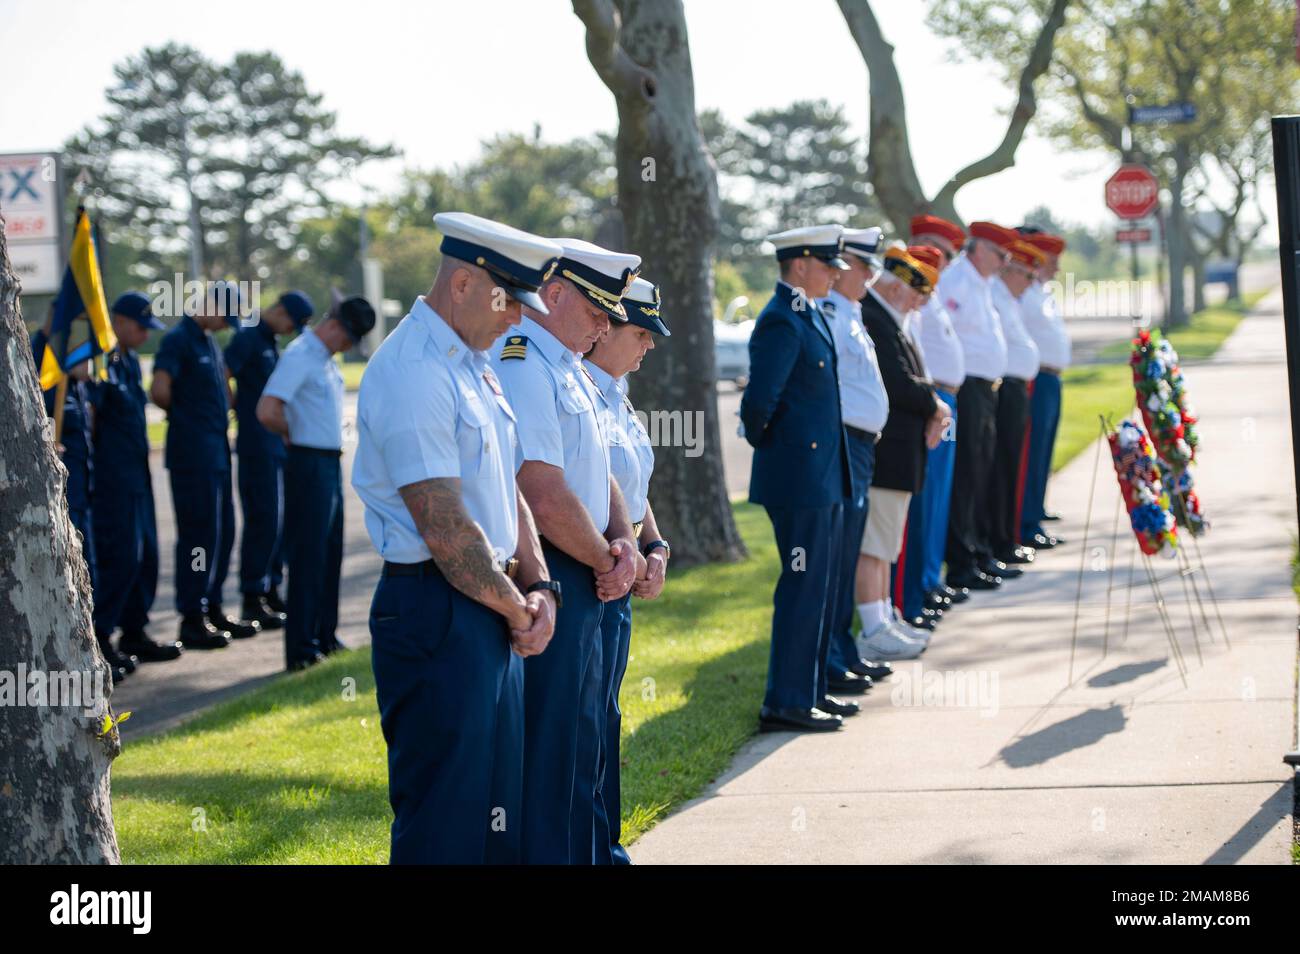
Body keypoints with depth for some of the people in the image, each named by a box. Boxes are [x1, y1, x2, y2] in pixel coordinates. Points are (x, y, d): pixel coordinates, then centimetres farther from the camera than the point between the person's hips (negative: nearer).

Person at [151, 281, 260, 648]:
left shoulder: (210, 342, 17)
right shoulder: (179, 339, -12)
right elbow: (160, 390, -22)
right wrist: (182, 412, -5)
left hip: (217, 450, 9)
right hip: (193, 453, -9)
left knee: (222, 531, 13)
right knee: (198, 533, -6)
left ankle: (212, 609, 23)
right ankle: (192, 620, 0)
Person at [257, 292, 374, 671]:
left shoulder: (327, 359, 13)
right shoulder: (300, 356, -16)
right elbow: (267, 412, -26)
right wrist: (291, 434, -8)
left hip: (331, 463, 10)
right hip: (309, 464, -10)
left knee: (330, 553, 15)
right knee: (308, 557, -6)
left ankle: (324, 637, 25)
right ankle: (301, 650, -3)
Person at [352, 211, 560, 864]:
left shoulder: (474, 364, 15)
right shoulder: (412, 373, -17)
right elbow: (444, 526, -21)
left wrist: (537, 584, 5)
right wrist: (517, 608, -9)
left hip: (493, 612, 10)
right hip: (436, 612, -10)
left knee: (496, 815, 15)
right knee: (446, 828, -5)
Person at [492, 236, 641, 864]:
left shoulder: (566, 366, 14)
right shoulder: (521, 366, -18)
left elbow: (596, 471, 19)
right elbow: (546, 498, -24)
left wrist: (620, 541, 0)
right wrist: (606, 560, -10)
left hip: (583, 580, 10)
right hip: (546, 577, -10)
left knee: (581, 739, 17)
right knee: (551, 750, -4)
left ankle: (578, 851, 26)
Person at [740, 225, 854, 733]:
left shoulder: (809, 315, 13)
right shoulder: (781, 322, -18)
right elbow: (758, 403, -25)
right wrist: (768, 448, -8)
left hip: (824, 477, 10)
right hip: (800, 477, -10)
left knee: (822, 586, 16)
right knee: (803, 587, -5)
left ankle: (812, 690, 26)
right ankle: (785, 704, 0)